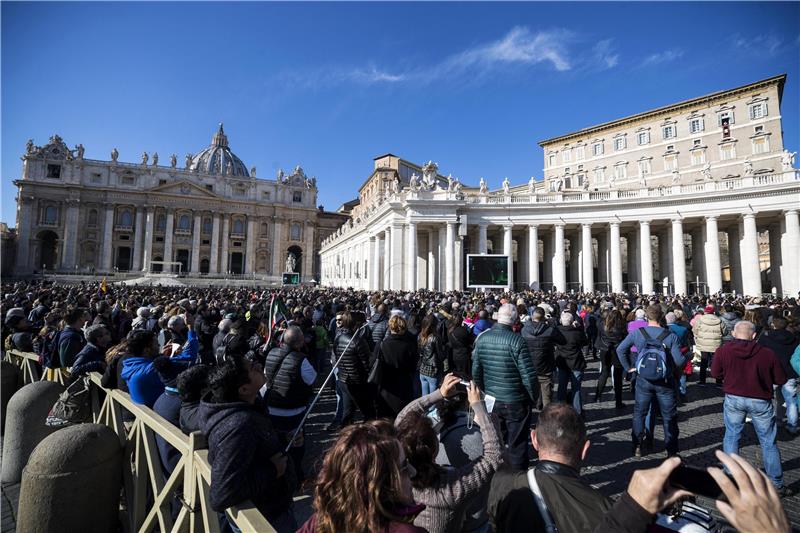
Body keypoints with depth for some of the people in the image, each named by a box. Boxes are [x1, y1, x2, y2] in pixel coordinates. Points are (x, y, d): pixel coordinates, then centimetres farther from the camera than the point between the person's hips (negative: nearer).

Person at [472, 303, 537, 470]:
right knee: (517, 444, 12)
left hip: (491, 401, 4)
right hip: (516, 403, -4)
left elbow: (476, 371, 1)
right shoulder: (516, 340, -20)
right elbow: (528, 375, -19)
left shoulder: (482, 338, -5)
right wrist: (533, 398, -2)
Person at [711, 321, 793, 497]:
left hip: (733, 398, 1)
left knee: (731, 436, 15)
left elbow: (715, 373, -1)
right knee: (769, 442, 13)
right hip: (760, 401, 0)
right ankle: (777, 485, 23)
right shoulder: (767, 353, -11)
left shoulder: (723, 350, -9)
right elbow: (781, 380, -2)